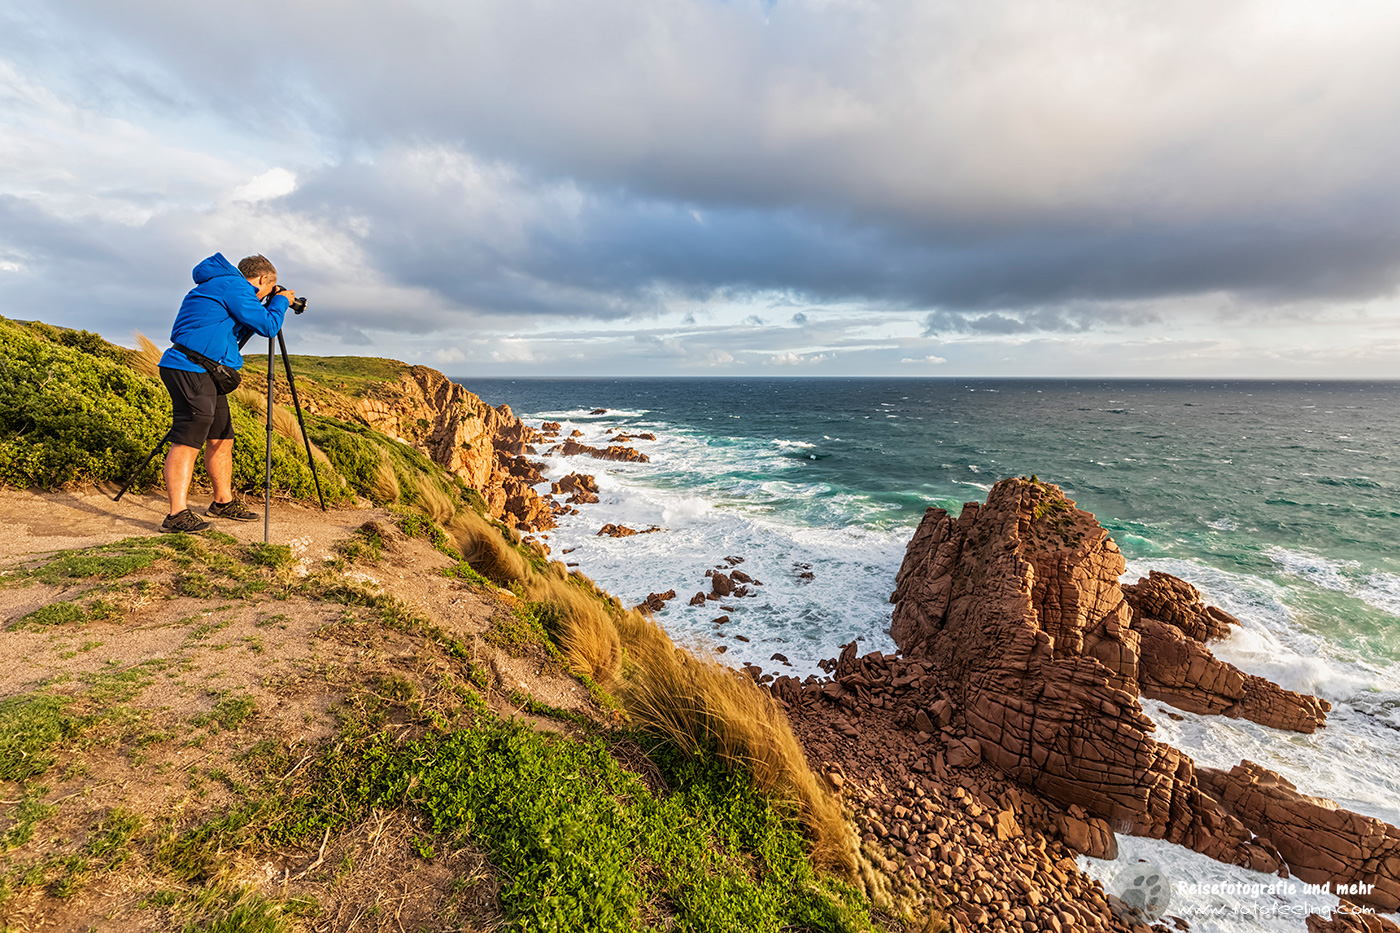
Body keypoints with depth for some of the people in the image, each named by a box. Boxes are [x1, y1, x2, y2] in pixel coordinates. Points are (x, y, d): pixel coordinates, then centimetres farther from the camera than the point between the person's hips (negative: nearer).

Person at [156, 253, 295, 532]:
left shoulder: (220, 284, 23)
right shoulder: (234, 286, -8)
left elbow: (243, 327, 29)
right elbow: (268, 326, -12)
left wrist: (268, 307, 23)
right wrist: (281, 301, 5)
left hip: (205, 372, 10)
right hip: (190, 369, -10)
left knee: (221, 438, 14)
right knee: (188, 441, -12)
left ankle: (224, 502, 24)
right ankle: (177, 514, -12)